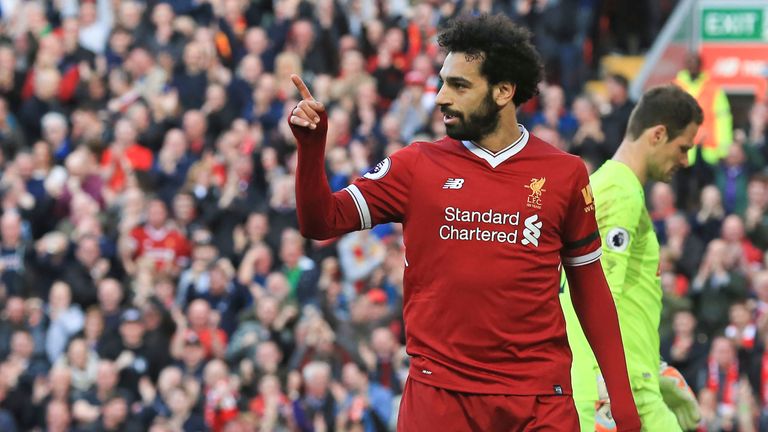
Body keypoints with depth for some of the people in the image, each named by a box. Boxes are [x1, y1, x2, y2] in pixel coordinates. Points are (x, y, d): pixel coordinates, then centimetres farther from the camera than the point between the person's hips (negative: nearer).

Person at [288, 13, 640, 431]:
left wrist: (621, 395, 6)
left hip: (540, 397, 0)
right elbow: (321, 222, 3)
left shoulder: (564, 173, 4)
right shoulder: (416, 166, 4)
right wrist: (311, 145, -13)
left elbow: (590, 287, 9)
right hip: (438, 393, 0)